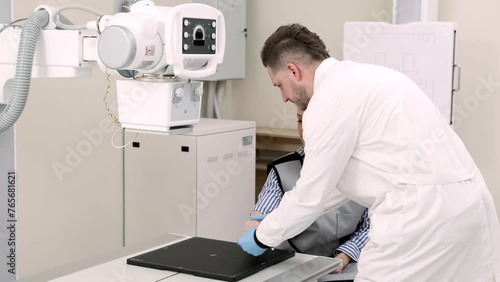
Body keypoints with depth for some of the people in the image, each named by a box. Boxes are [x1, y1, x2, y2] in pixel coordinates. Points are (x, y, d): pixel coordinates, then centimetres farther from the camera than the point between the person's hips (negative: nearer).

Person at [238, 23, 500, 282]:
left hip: (424, 208, -9)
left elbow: (312, 192, -5)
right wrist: (281, 217, 31)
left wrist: (262, 237, 11)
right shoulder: (360, 78, 21)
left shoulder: (331, 98, -8)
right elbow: (336, 176, 28)